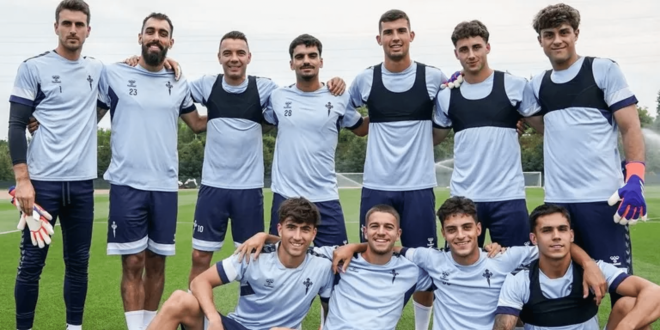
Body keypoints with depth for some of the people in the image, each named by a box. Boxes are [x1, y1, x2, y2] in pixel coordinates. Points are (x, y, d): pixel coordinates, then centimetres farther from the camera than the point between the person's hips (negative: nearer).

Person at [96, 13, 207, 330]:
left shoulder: (179, 84, 9)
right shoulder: (113, 74, 1)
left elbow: (197, 123, 21)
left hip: (165, 186, 3)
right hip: (127, 184, -3)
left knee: (156, 262, 11)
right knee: (133, 263, -2)